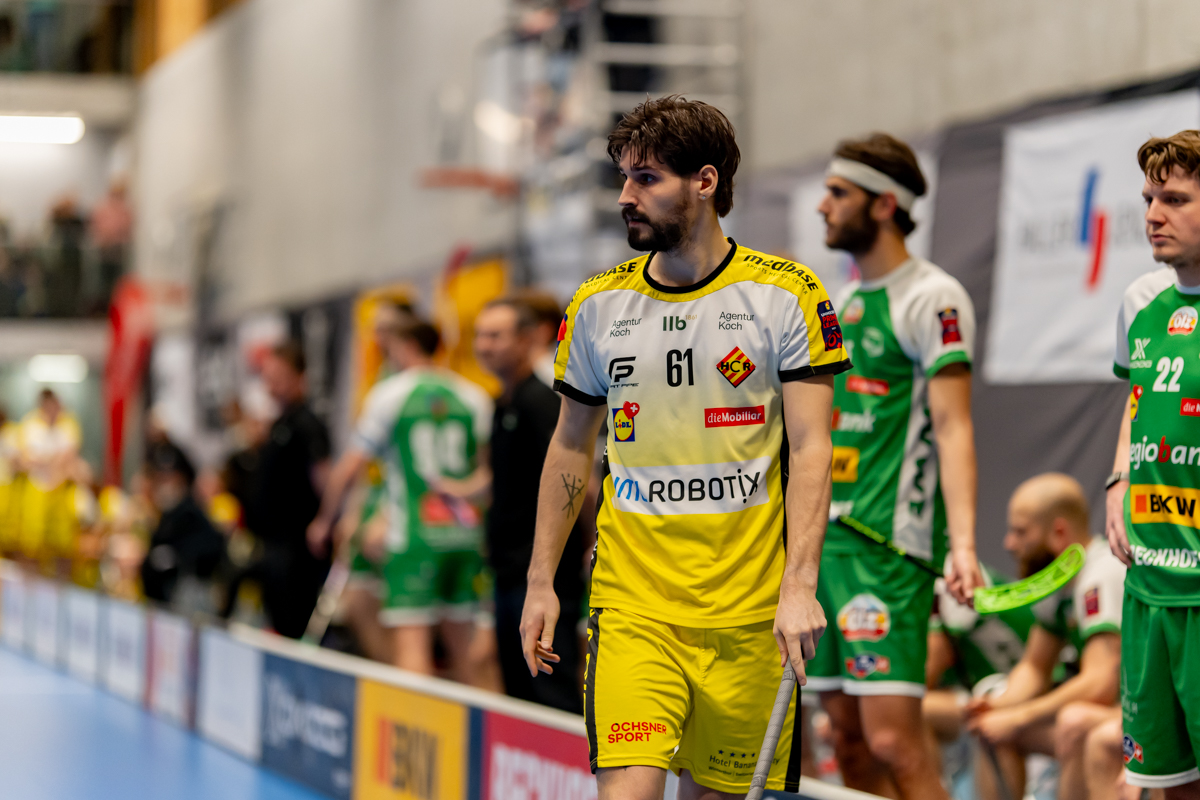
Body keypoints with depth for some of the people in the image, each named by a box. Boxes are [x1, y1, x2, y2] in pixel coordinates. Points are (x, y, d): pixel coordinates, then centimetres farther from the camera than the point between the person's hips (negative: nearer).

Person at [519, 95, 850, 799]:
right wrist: (542, 582, 12)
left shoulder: (786, 295, -3)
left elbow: (810, 450, -6)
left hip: (751, 609, -1)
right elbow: (571, 449, 16)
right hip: (630, 603, 1)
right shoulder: (597, 306, 6)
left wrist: (800, 585, -16)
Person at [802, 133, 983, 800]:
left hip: (891, 542, -8)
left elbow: (953, 427, -15)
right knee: (848, 738, 6)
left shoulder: (933, 297, -7)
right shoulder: (843, 301, 19)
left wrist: (963, 544, -25)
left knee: (892, 736, -14)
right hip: (825, 537, 8)